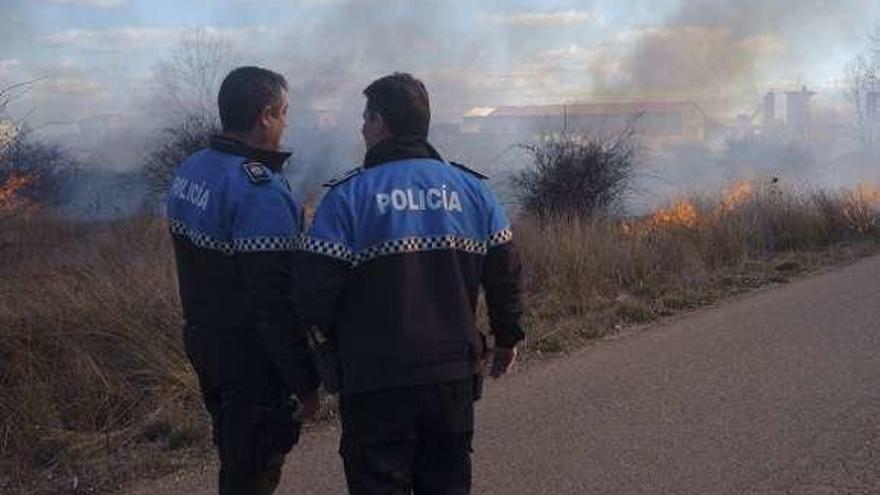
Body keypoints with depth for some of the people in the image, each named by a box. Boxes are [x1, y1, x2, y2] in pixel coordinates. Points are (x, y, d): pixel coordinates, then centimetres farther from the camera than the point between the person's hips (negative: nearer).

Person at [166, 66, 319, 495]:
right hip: (252, 359, -9)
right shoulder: (261, 192, -24)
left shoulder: (189, 171, 5)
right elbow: (276, 302, -26)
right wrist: (305, 383, -19)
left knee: (235, 456, 23)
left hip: (202, 342, 9)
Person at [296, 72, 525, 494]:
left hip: (377, 383, -4)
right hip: (454, 376, 4)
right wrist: (507, 337, 22)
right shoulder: (472, 189, 3)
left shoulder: (348, 196, -11)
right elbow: (505, 273, 6)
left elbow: (316, 289, -14)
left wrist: (340, 341, 6)